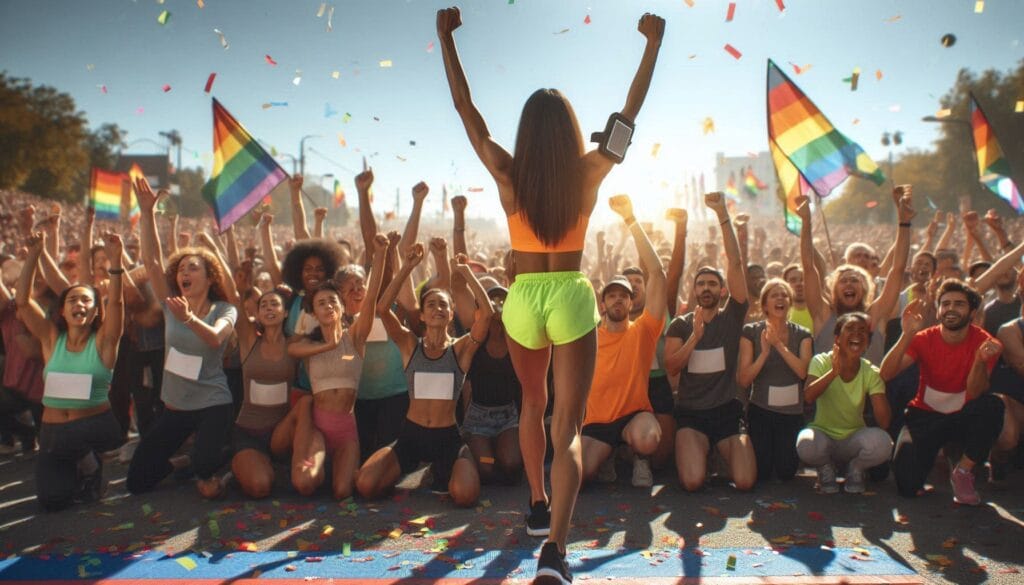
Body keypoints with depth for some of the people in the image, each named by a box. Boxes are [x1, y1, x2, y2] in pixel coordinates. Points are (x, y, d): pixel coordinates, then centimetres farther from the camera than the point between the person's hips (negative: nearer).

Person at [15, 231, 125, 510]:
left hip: (96, 425, -3)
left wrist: (116, 259, -30)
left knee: (68, 438, -36)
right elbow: (22, 301, -5)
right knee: (51, 500, -14)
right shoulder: (52, 338, 3)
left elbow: (116, 301, -18)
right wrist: (33, 256, -14)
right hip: (52, 429, 3)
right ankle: (75, 468, 20)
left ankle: (91, 465, -2)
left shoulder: (103, 340, -4)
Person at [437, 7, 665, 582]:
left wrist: (446, 37, 7)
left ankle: (538, 506, 41)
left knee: (534, 403, 27)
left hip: (523, 299, 2)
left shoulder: (508, 174, -7)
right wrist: (653, 43, 8)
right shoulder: (588, 174, -8)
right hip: (571, 300, -2)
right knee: (568, 427, -3)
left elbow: (465, 106, 0)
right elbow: (631, 110, 1)